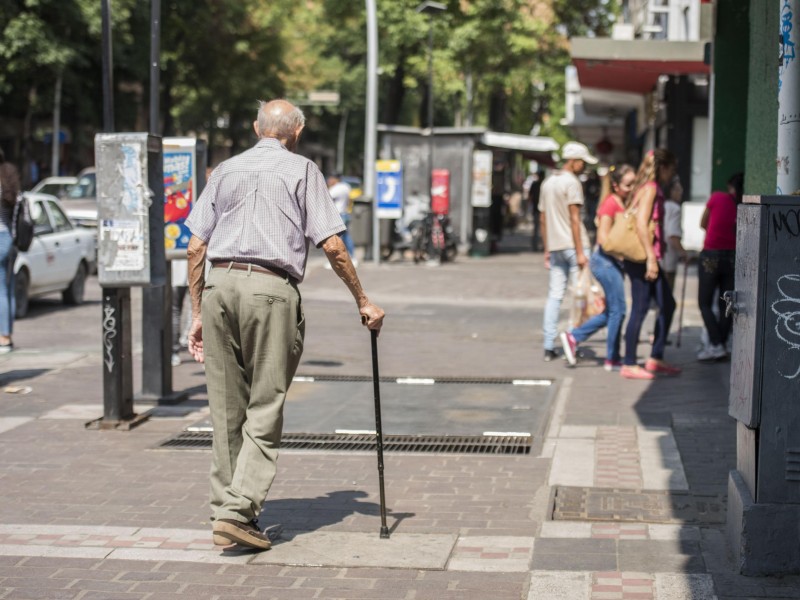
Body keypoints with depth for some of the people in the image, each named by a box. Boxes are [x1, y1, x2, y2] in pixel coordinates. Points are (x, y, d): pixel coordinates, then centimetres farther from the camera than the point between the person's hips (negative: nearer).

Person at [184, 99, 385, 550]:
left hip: (219, 285, 4)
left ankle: (226, 508, 15)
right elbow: (332, 245, -1)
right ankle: (238, 510, -11)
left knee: (227, 410, 11)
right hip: (271, 290, -4)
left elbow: (196, 248, 14)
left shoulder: (226, 170, 19)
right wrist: (363, 302, 7)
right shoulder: (302, 170, 7)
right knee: (265, 410, -2)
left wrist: (198, 314, 19)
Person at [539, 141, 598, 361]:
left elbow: (543, 219, 18)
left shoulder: (547, 183, 16)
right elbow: (574, 219, -15)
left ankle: (549, 346, 5)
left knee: (555, 295, 7)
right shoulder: (571, 182, -9)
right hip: (572, 244, -8)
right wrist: (580, 252, -15)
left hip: (555, 246, 8)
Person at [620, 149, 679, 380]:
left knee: (667, 304, 13)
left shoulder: (647, 187, 17)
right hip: (641, 257, -10)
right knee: (640, 309, -4)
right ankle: (629, 365, 2)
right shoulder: (650, 188, -11)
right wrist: (651, 258, -22)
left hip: (645, 258, 10)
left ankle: (656, 358, 19)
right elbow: (641, 224, -21)